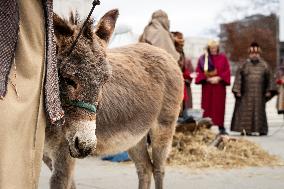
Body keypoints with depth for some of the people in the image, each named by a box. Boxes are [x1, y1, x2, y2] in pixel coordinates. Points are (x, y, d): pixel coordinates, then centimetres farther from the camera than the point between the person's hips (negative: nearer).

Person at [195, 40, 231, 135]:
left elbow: (227, 71, 3)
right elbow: (199, 72, 3)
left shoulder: (223, 58, 8)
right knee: (207, 107, -3)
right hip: (207, 86, 0)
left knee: (220, 107, -2)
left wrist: (218, 78, -11)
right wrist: (207, 78, -11)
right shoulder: (203, 58, 7)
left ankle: (221, 127, 1)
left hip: (219, 86, 0)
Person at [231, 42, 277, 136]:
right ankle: (246, 129, -5)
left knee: (260, 110, 1)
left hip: (259, 93, 1)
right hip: (246, 93, -1)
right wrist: (237, 91, -7)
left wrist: (269, 91, -2)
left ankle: (262, 130, 8)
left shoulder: (264, 65, 9)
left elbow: (270, 79, 7)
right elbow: (238, 78, 2)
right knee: (246, 111, -5)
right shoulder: (244, 65, 6)